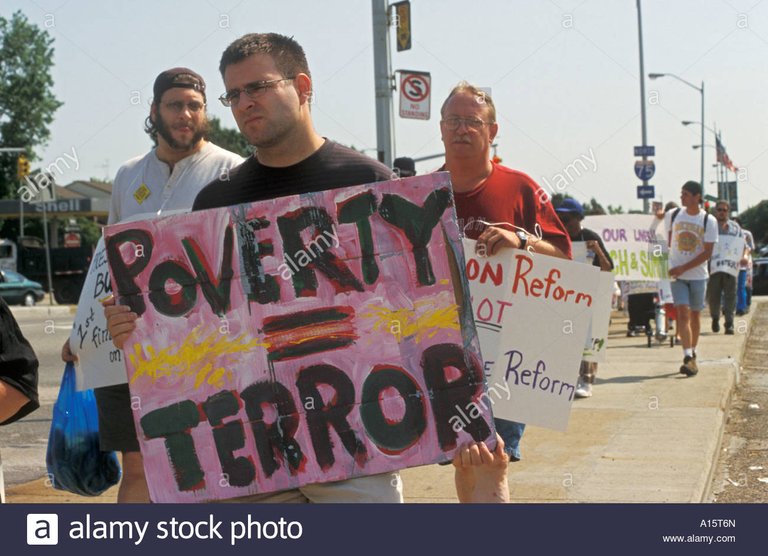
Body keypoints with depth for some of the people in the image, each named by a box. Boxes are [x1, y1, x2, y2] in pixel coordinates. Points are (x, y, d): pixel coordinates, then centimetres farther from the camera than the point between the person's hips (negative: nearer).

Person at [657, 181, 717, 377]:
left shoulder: (709, 221, -7)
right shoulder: (672, 215, 0)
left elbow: (707, 252, -10)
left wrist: (683, 268, -15)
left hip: (698, 275, 0)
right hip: (677, 274, 0)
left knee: (695, 314, 10)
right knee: (683, 313, -12)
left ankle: (693, 352, 26)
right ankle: (688, 357, -20)